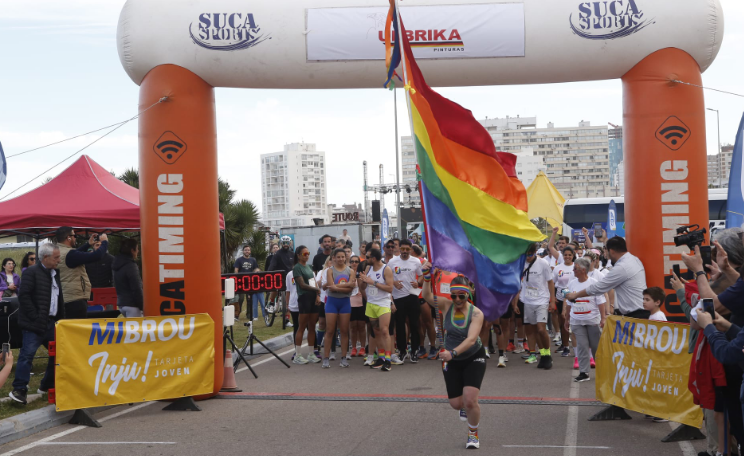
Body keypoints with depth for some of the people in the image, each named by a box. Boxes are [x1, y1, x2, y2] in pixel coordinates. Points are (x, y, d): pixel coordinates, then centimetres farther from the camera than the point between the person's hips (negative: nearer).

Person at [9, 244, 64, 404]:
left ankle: (48, 385, 20)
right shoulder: (32, 272, -8)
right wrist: (35, 317, -18)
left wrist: (60, 318, 11)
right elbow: (23, 295, -15)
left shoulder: (55, 274, 15)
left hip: (51, 322, 8)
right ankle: (19, 389, -5)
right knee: (27, 354, -10)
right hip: (35, 324, -8)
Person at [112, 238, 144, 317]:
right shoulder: (131, 266, -16)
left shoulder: (118, 264, 12)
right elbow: (136, 289, -18)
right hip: (131, 304, -9)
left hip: (121, 303, 9)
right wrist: (142, 306, -11)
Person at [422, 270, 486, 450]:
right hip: (451, 361, 3)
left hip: (474, 358, -3)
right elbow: (427, 296, -30)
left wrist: (453, 352, -49)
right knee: (456, 404, 5)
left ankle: (473, 434, 12)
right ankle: (465, 406, 45)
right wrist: (427, 277, -46)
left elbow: (471, 339, -34)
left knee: (470, 400, -16)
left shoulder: (476, 313, -21)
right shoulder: (447, 305, -13)